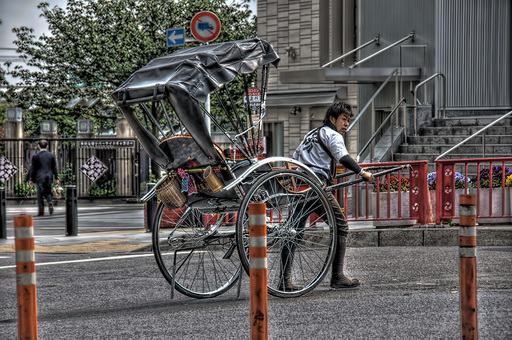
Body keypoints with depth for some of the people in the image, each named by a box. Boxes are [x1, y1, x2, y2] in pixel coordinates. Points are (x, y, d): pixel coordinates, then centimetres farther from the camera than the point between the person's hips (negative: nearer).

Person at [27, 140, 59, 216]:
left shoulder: (36, 156, -5)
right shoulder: (52, 155, 2)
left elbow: (33, 169, -2)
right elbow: (55, 167, 5)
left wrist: (31, 179, 5)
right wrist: (56, 178, 10)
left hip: (39, 177, -3)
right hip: (49, 177, 3)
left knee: (40, 194, 3)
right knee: (48, 192, 17)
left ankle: (41, 211, 2)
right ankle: (50, 201, -13)